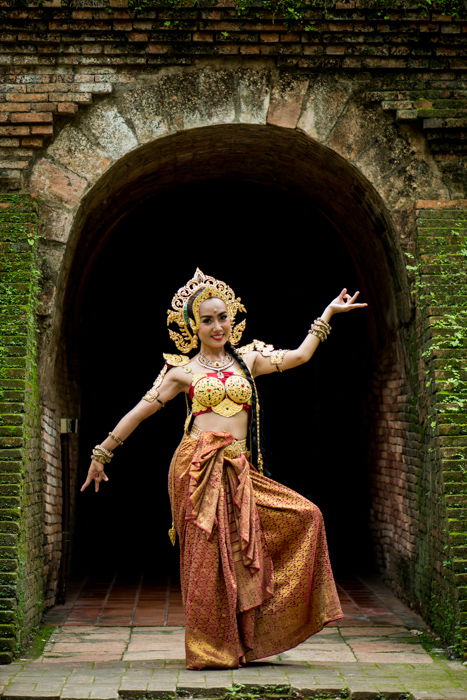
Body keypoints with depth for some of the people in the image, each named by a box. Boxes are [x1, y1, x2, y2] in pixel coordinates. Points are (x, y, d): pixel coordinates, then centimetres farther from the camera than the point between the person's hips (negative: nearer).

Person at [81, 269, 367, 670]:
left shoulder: (248, 359, 16)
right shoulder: (182, 370, 7)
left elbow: (299, 355, 18)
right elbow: (139, 412, 8)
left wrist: (328, 314, 20)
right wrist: (101, 456, 9)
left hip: (238, 471, 4)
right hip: (198, 468, -4)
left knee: (305, 516, -3)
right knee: (208, 556, -4)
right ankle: (211, 651, 11)